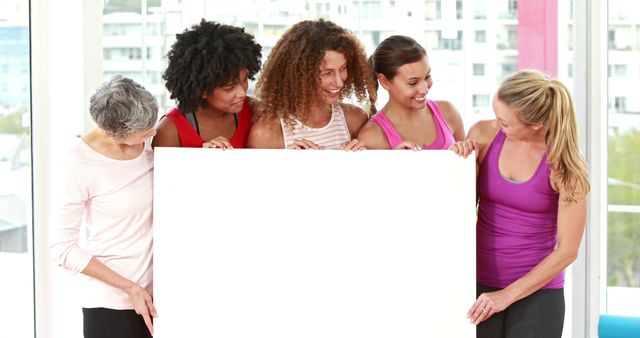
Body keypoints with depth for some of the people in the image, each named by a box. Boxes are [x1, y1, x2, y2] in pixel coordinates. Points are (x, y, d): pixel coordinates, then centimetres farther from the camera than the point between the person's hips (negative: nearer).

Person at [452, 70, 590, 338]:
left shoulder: (565, 164, -12)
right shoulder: (483, 135, -4)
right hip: (480, 285, 2)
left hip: (537, 291, -2)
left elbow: (567, 249, -10)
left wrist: (507, 295, -12)